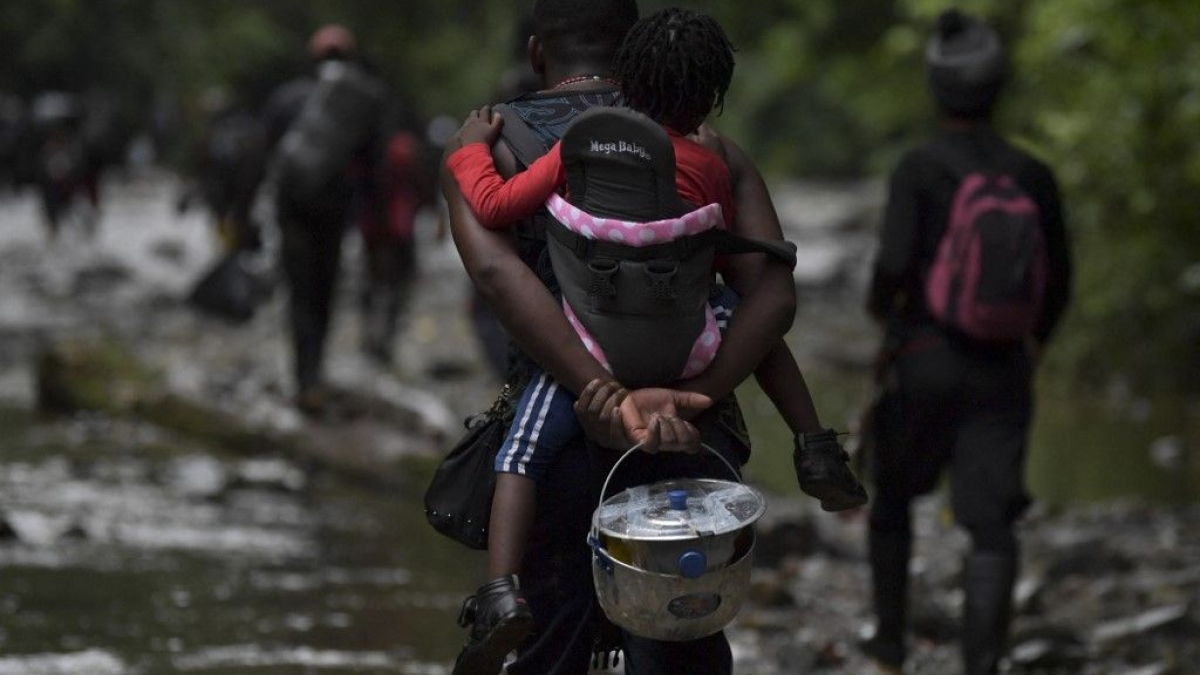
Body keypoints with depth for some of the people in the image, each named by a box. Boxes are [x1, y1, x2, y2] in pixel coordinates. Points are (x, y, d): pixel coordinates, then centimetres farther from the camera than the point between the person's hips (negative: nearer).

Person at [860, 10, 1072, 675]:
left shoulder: (918, 168, -12)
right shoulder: (1032, 176, 0)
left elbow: (895, 263, -22)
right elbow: (1057, 280, 8)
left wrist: (878, 303, 2)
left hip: (922, 364, -1)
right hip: (1001, 371, 1)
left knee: (892, 499, 24)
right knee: (992, 527, -3)